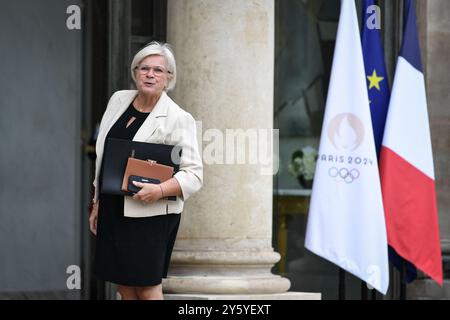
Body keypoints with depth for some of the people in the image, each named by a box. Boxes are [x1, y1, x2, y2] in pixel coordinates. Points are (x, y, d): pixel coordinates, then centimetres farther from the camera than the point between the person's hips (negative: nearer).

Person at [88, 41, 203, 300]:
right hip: (112, 209, 6)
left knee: (147, 288, -7)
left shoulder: (178, 119, -8)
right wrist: (97, 204, 18)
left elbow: (194, 174, -11)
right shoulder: (119, 100, 10)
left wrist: (159, 190, -27)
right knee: (124, 287, 9)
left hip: (151, 215, -6)